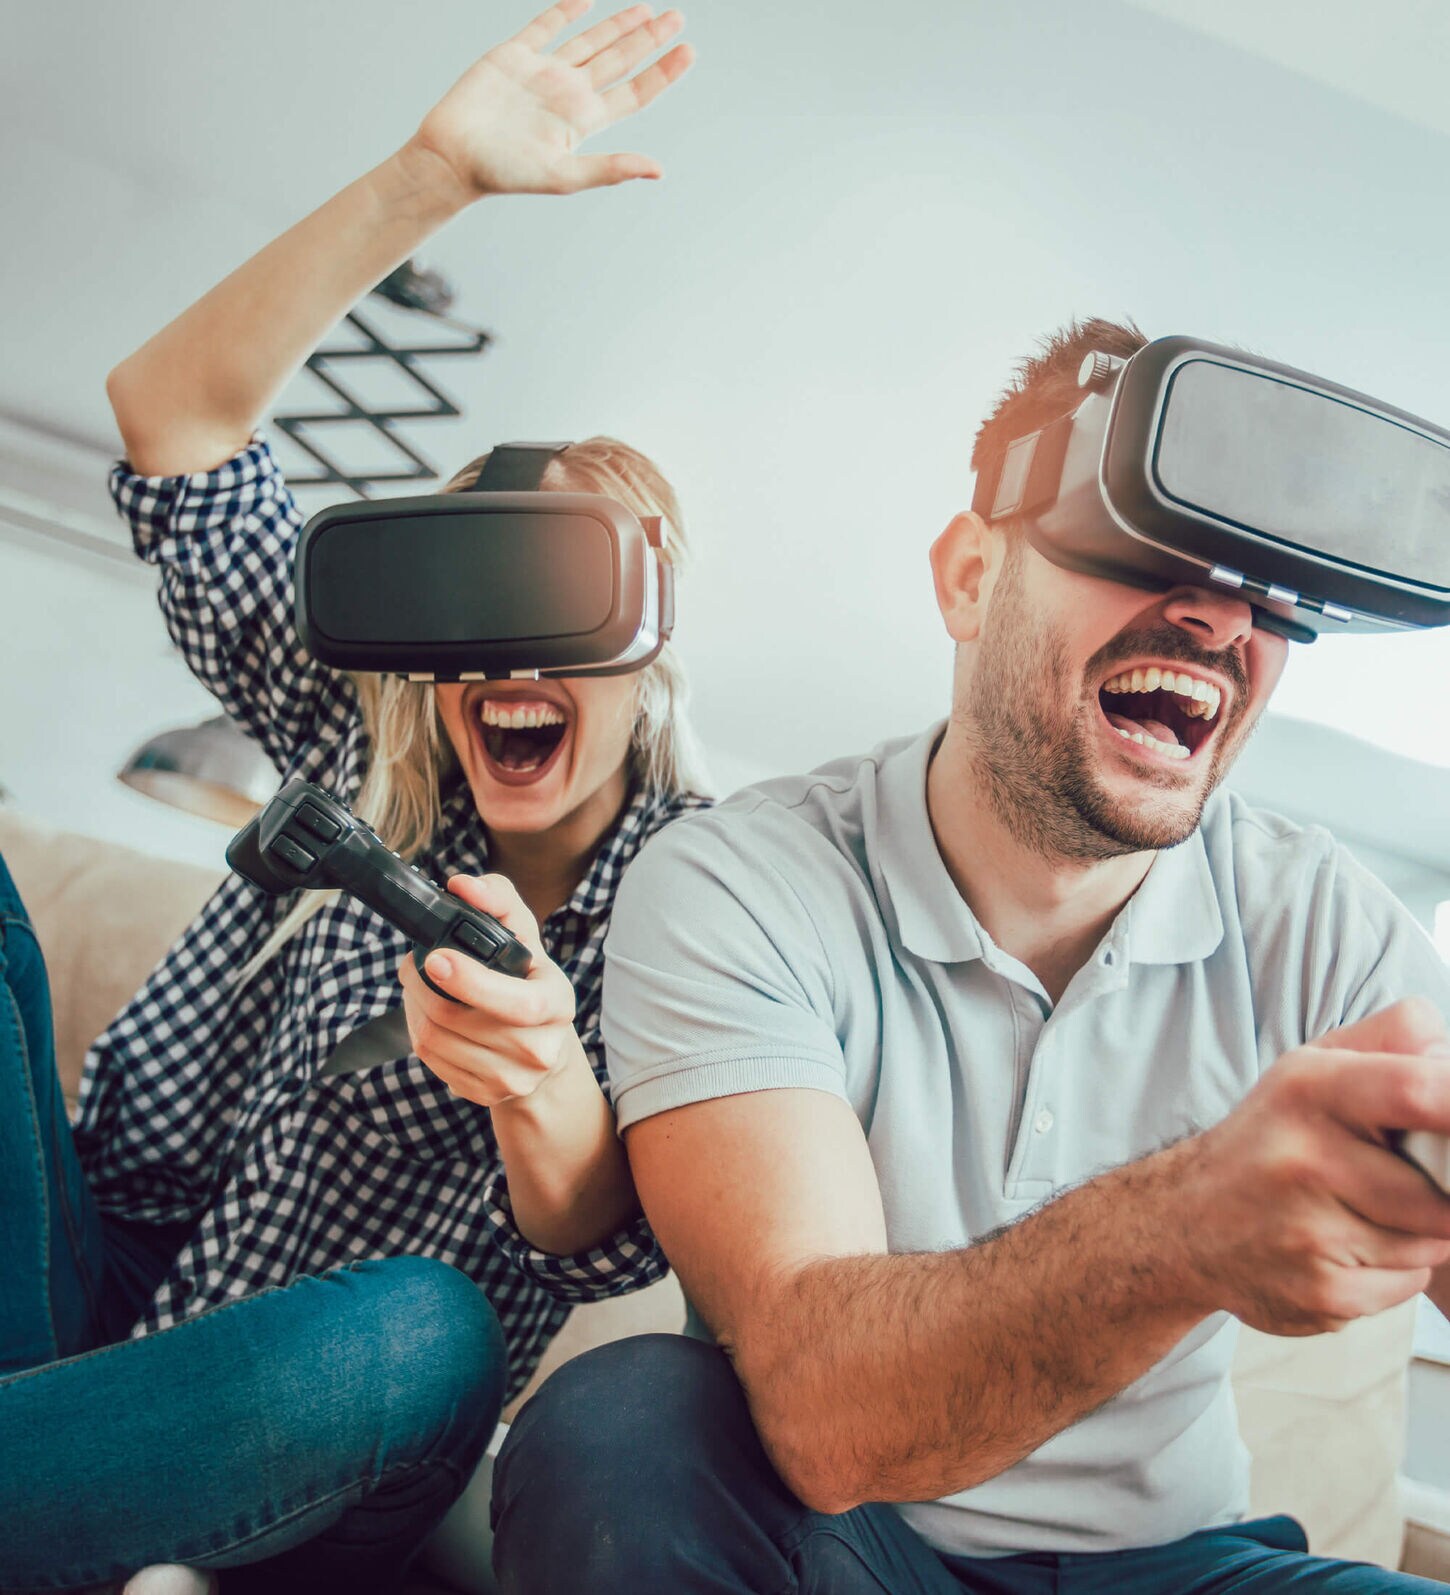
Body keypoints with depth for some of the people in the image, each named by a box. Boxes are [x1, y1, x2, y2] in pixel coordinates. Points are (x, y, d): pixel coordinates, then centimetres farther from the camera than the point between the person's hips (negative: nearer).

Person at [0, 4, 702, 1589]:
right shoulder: (363, 744, -2)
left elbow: (608, 1248, -20)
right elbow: (172, 413, -8)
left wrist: (540, 1082, -43)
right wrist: (432, 174, -17)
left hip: (290, 1452, -3)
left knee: (425, 1332, -39)